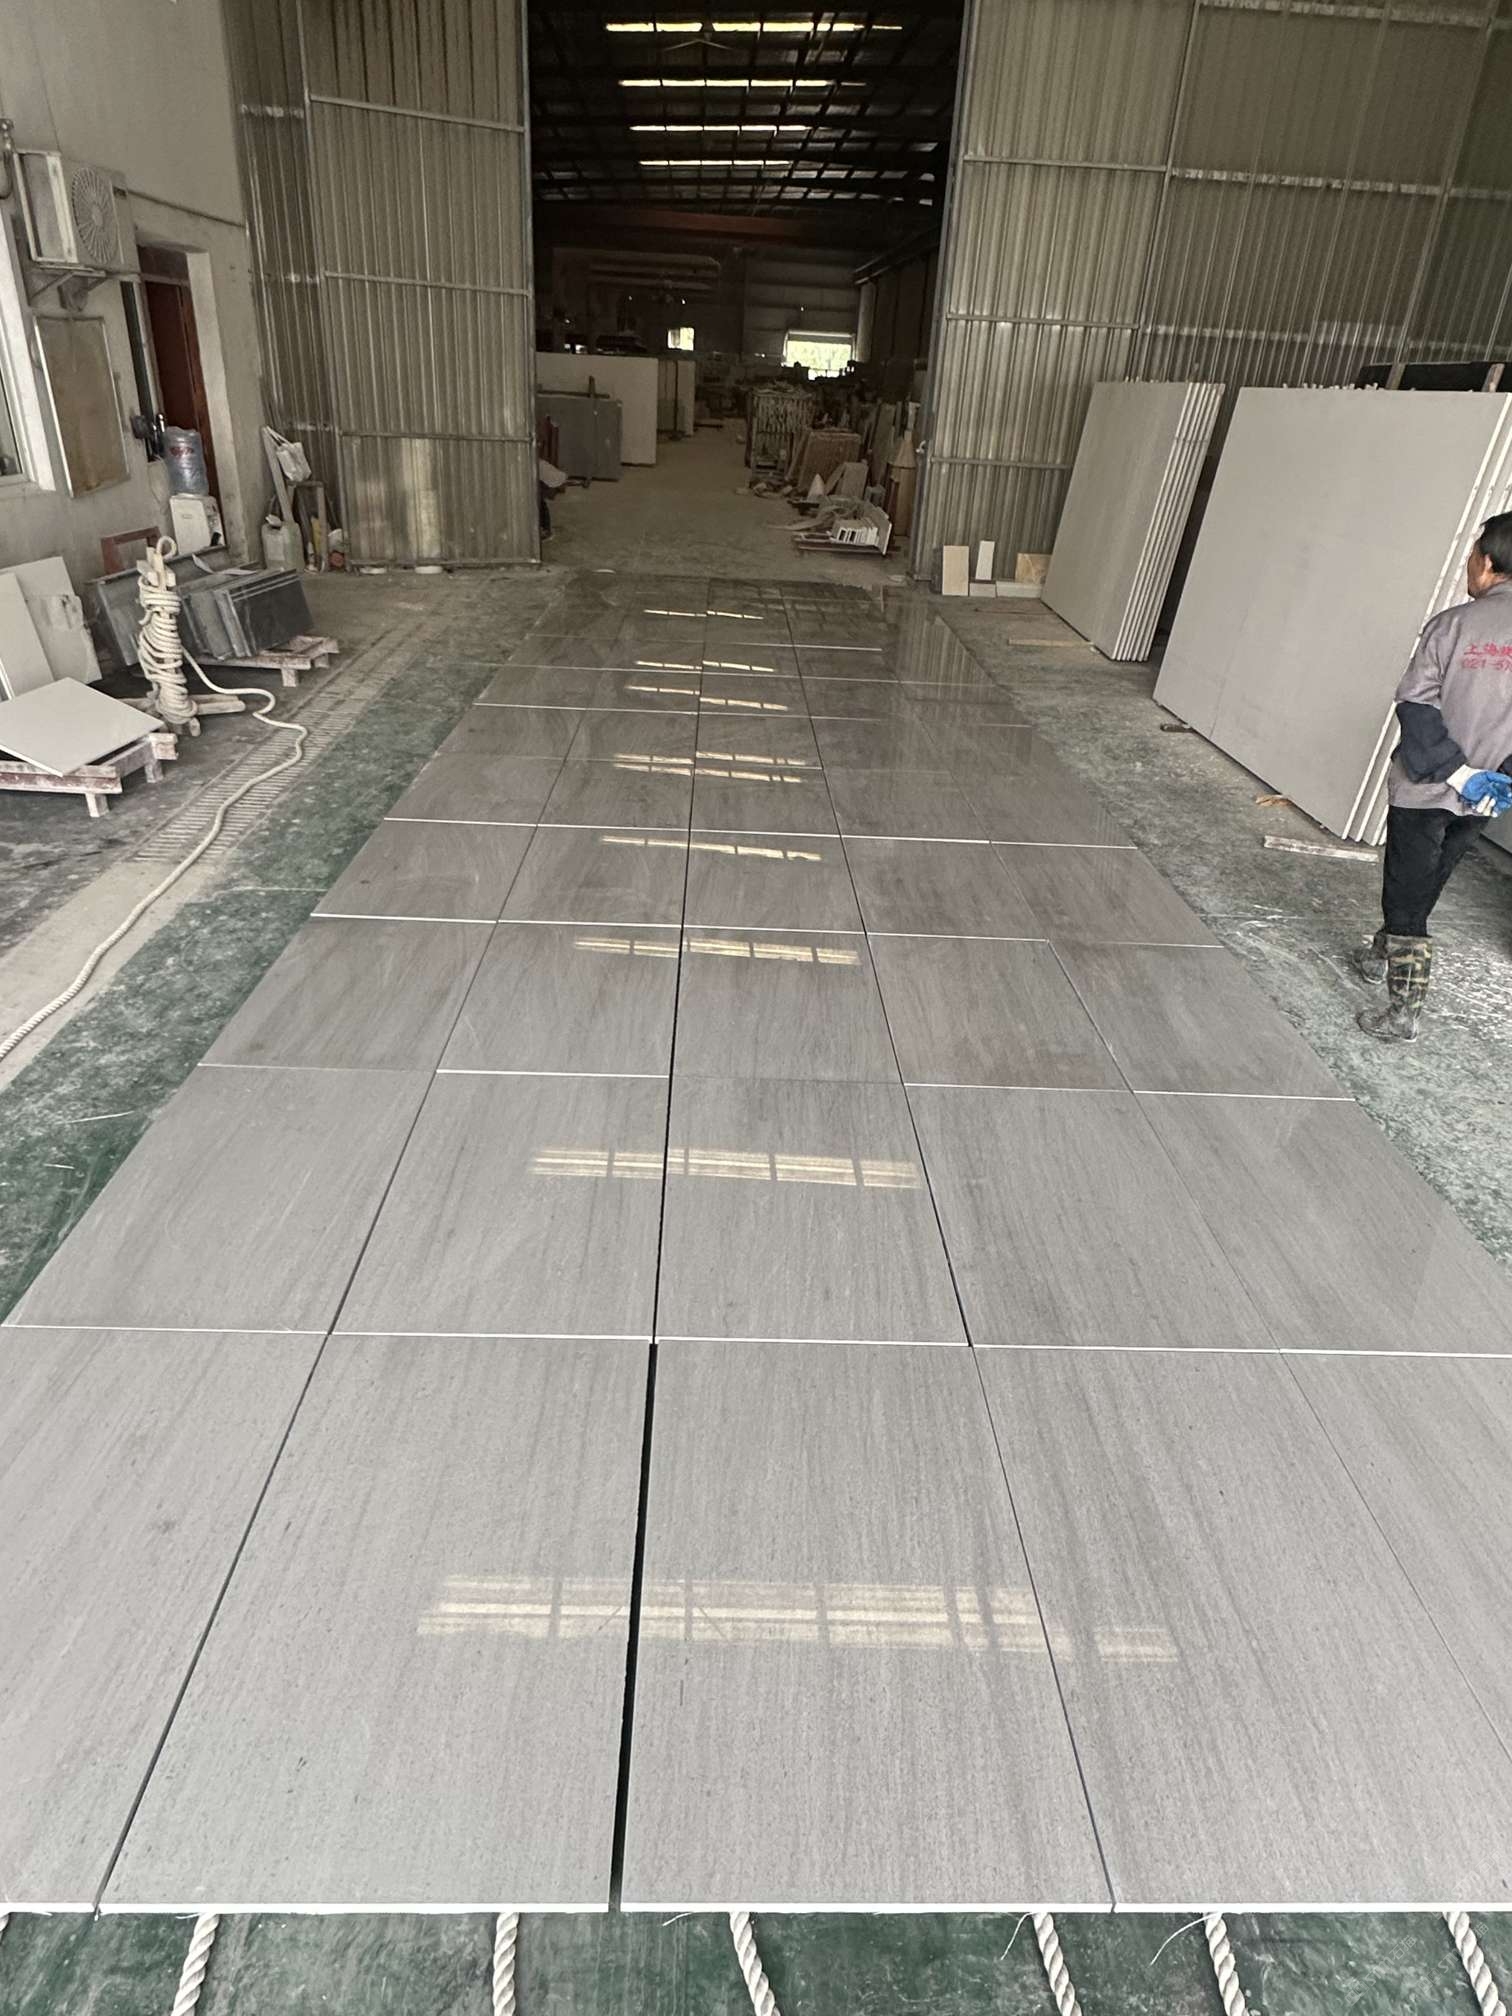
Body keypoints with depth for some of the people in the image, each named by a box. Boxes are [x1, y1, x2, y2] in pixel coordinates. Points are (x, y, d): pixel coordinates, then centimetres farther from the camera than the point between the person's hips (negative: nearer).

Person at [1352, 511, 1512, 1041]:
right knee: (1422, 885, 23)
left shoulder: (1454, 624, -12)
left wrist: (1458, 772, -15)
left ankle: (1404, 1011, 2)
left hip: (1424, 790, -4)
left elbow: (1416, 708, -17)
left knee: (1407, 894, 2)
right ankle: (1383, 955, 43)